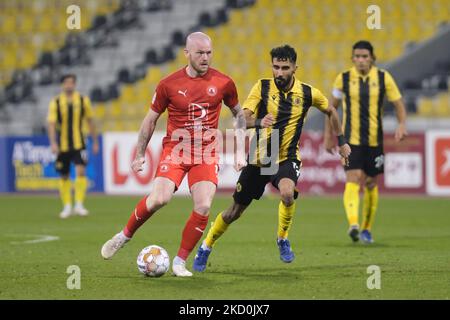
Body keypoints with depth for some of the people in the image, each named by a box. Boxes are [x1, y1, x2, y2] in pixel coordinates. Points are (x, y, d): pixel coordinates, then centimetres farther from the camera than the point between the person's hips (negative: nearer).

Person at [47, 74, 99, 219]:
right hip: (62, 145, 0)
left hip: (78, 144, 0)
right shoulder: (55, 102, -3)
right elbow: (51, 124, -9)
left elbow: (90, 121, 9)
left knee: (81, 172, -17)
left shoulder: (83, 100, 1)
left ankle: (79, 205, -14)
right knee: (64, 177, 7)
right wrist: (53, 143, -21)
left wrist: (95, 142, 9)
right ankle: (67, 207, 20)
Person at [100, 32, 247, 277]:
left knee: (203, 207, -15)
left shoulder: (223, 83, 0)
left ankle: (180, 262, 0)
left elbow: (238, 114, 16)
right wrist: (140, 155, 6)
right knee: (160, 198, -22)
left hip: (207, 153, 2)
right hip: (174, 149, -2)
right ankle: (124, 236, 3)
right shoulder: (169, 84, -4)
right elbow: (151, 119, 8)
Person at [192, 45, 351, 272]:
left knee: (287, 193, -34)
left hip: (287, 158, 0)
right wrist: (259, 122, -41)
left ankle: (283, 239, -7)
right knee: (235, 211, 7)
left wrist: (341, 141, 16)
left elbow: (330, 111, 15)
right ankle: (205, 248, 30)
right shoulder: (262, 87, -9)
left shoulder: (307, 93, -5)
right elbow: (243, 118, -20)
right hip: (258, 158, 0)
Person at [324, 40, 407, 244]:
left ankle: (366, 229, 25)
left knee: (371, 185, 10)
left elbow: (399, 104, 4)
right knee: (353, 181, -18)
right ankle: (353, 224, -35)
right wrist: (328, 136, 11)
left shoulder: (383, 78, -1)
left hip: (375, 141, 2)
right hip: (351, 141, -2)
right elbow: (332, 106, 11)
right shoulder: (343, 79, -1)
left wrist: (401, 125, -15)